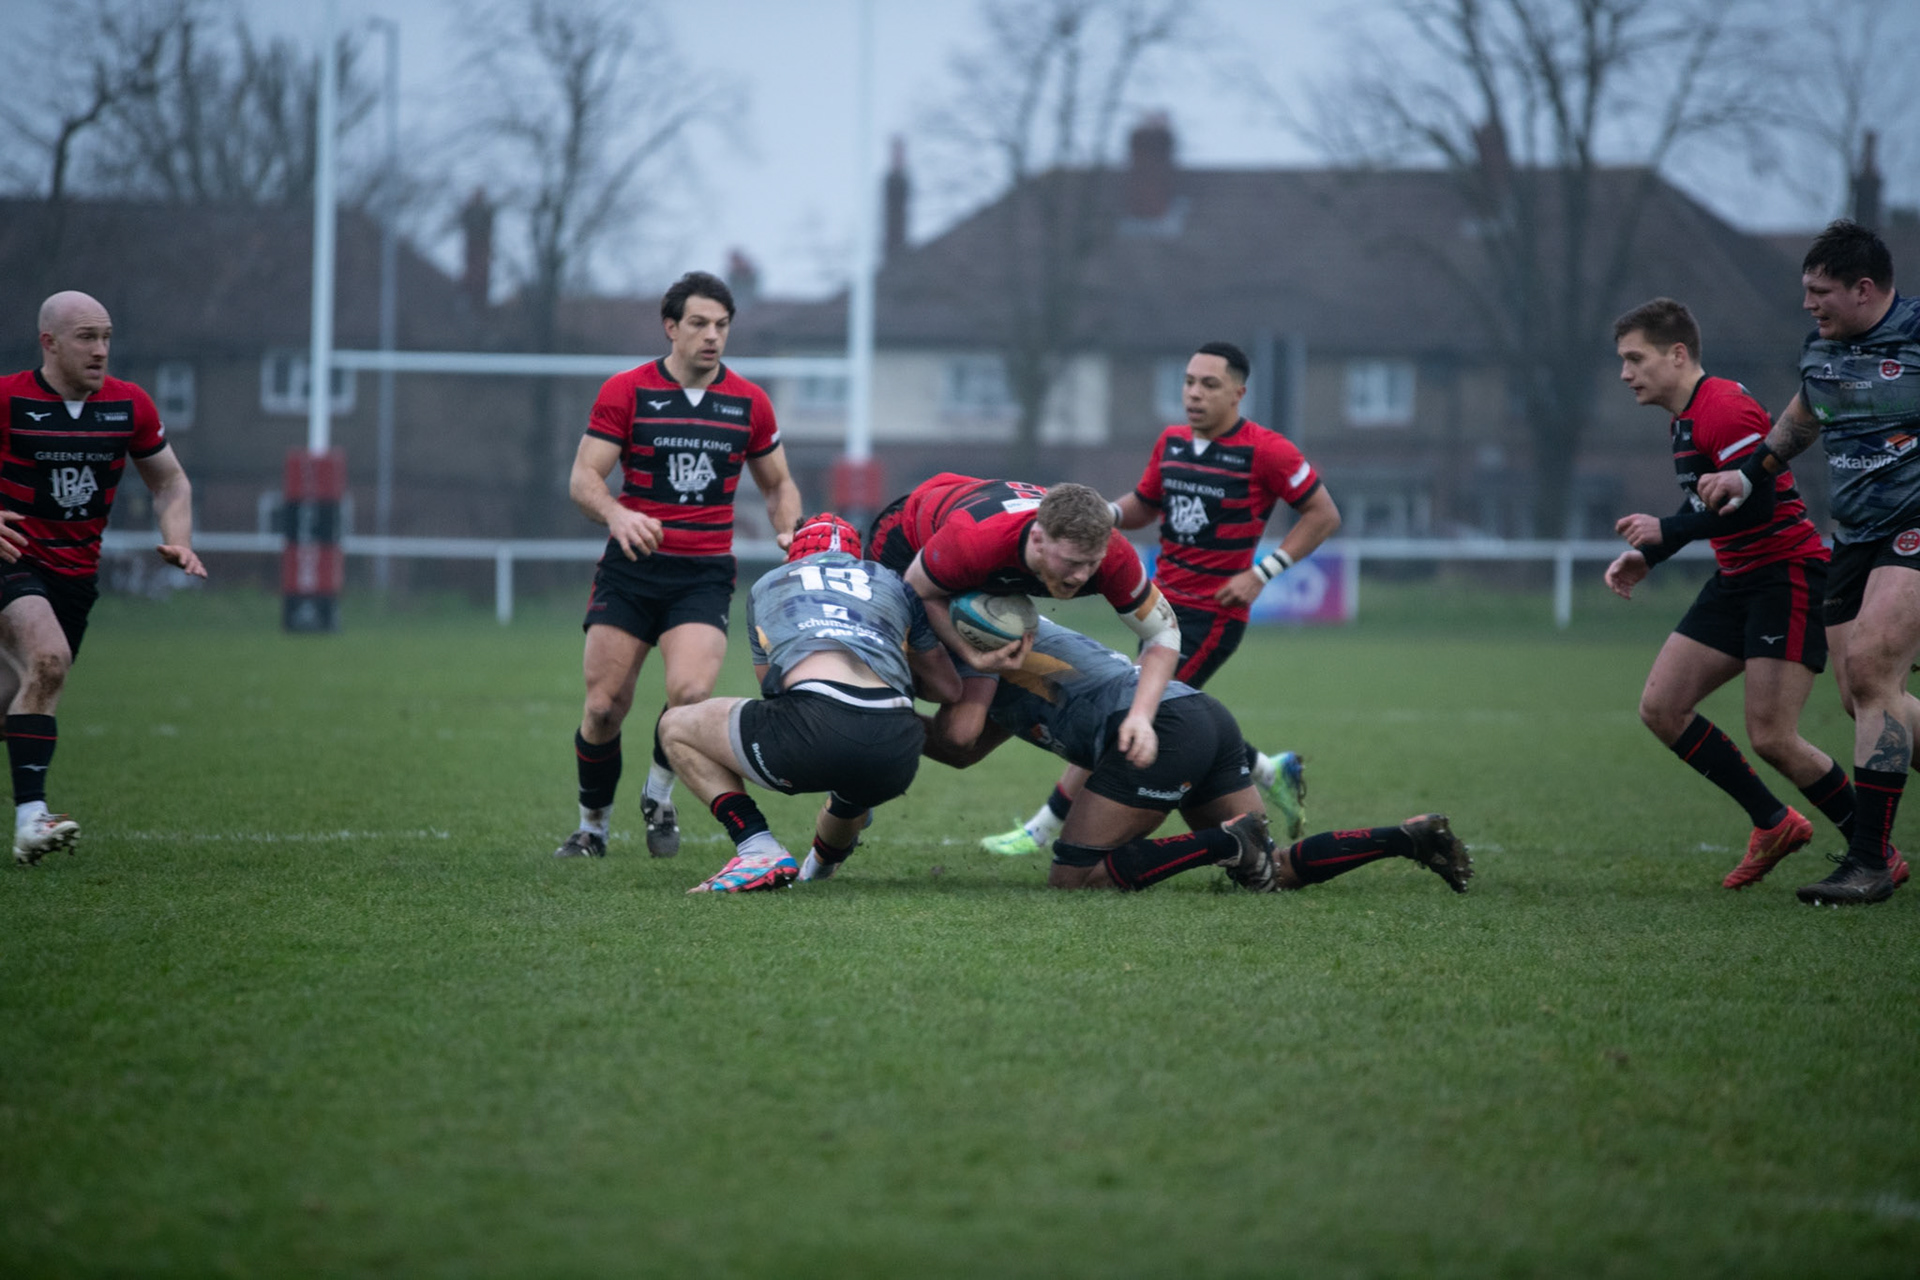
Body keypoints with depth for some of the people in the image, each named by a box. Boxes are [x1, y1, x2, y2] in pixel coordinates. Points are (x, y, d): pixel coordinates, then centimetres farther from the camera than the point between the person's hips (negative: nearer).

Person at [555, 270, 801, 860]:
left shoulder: (748, 402, 7)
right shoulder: (625, 392, 0)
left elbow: (779, 485, 19)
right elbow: (584, 478, -5)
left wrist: (788, 532, -2)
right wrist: (617, 515, -27)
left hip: (705, 574, 1)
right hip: (631, 568, -1)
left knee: (691, 692, -22)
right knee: (605, 707, -5)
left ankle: (659, 798, 6)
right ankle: (593, 826, 18)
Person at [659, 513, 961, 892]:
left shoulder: (766, 586, 32)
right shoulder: (891, 582, 32)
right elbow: (949, 689, 36)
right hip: (897, 754, 4)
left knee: (676, 727, 21)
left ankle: (759, 851, 5)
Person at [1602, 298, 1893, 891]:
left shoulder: (1723, 410, -18)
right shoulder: (1685, 419, 15)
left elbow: (1761, 501, -26)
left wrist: (1667, 530, -23)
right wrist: (1645, 557, 14)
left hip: (1789, 575, -10)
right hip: (1737, 582, 10)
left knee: (1771, 738, -14)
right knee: (1660, 707, 2)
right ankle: (1774, 825, 12)